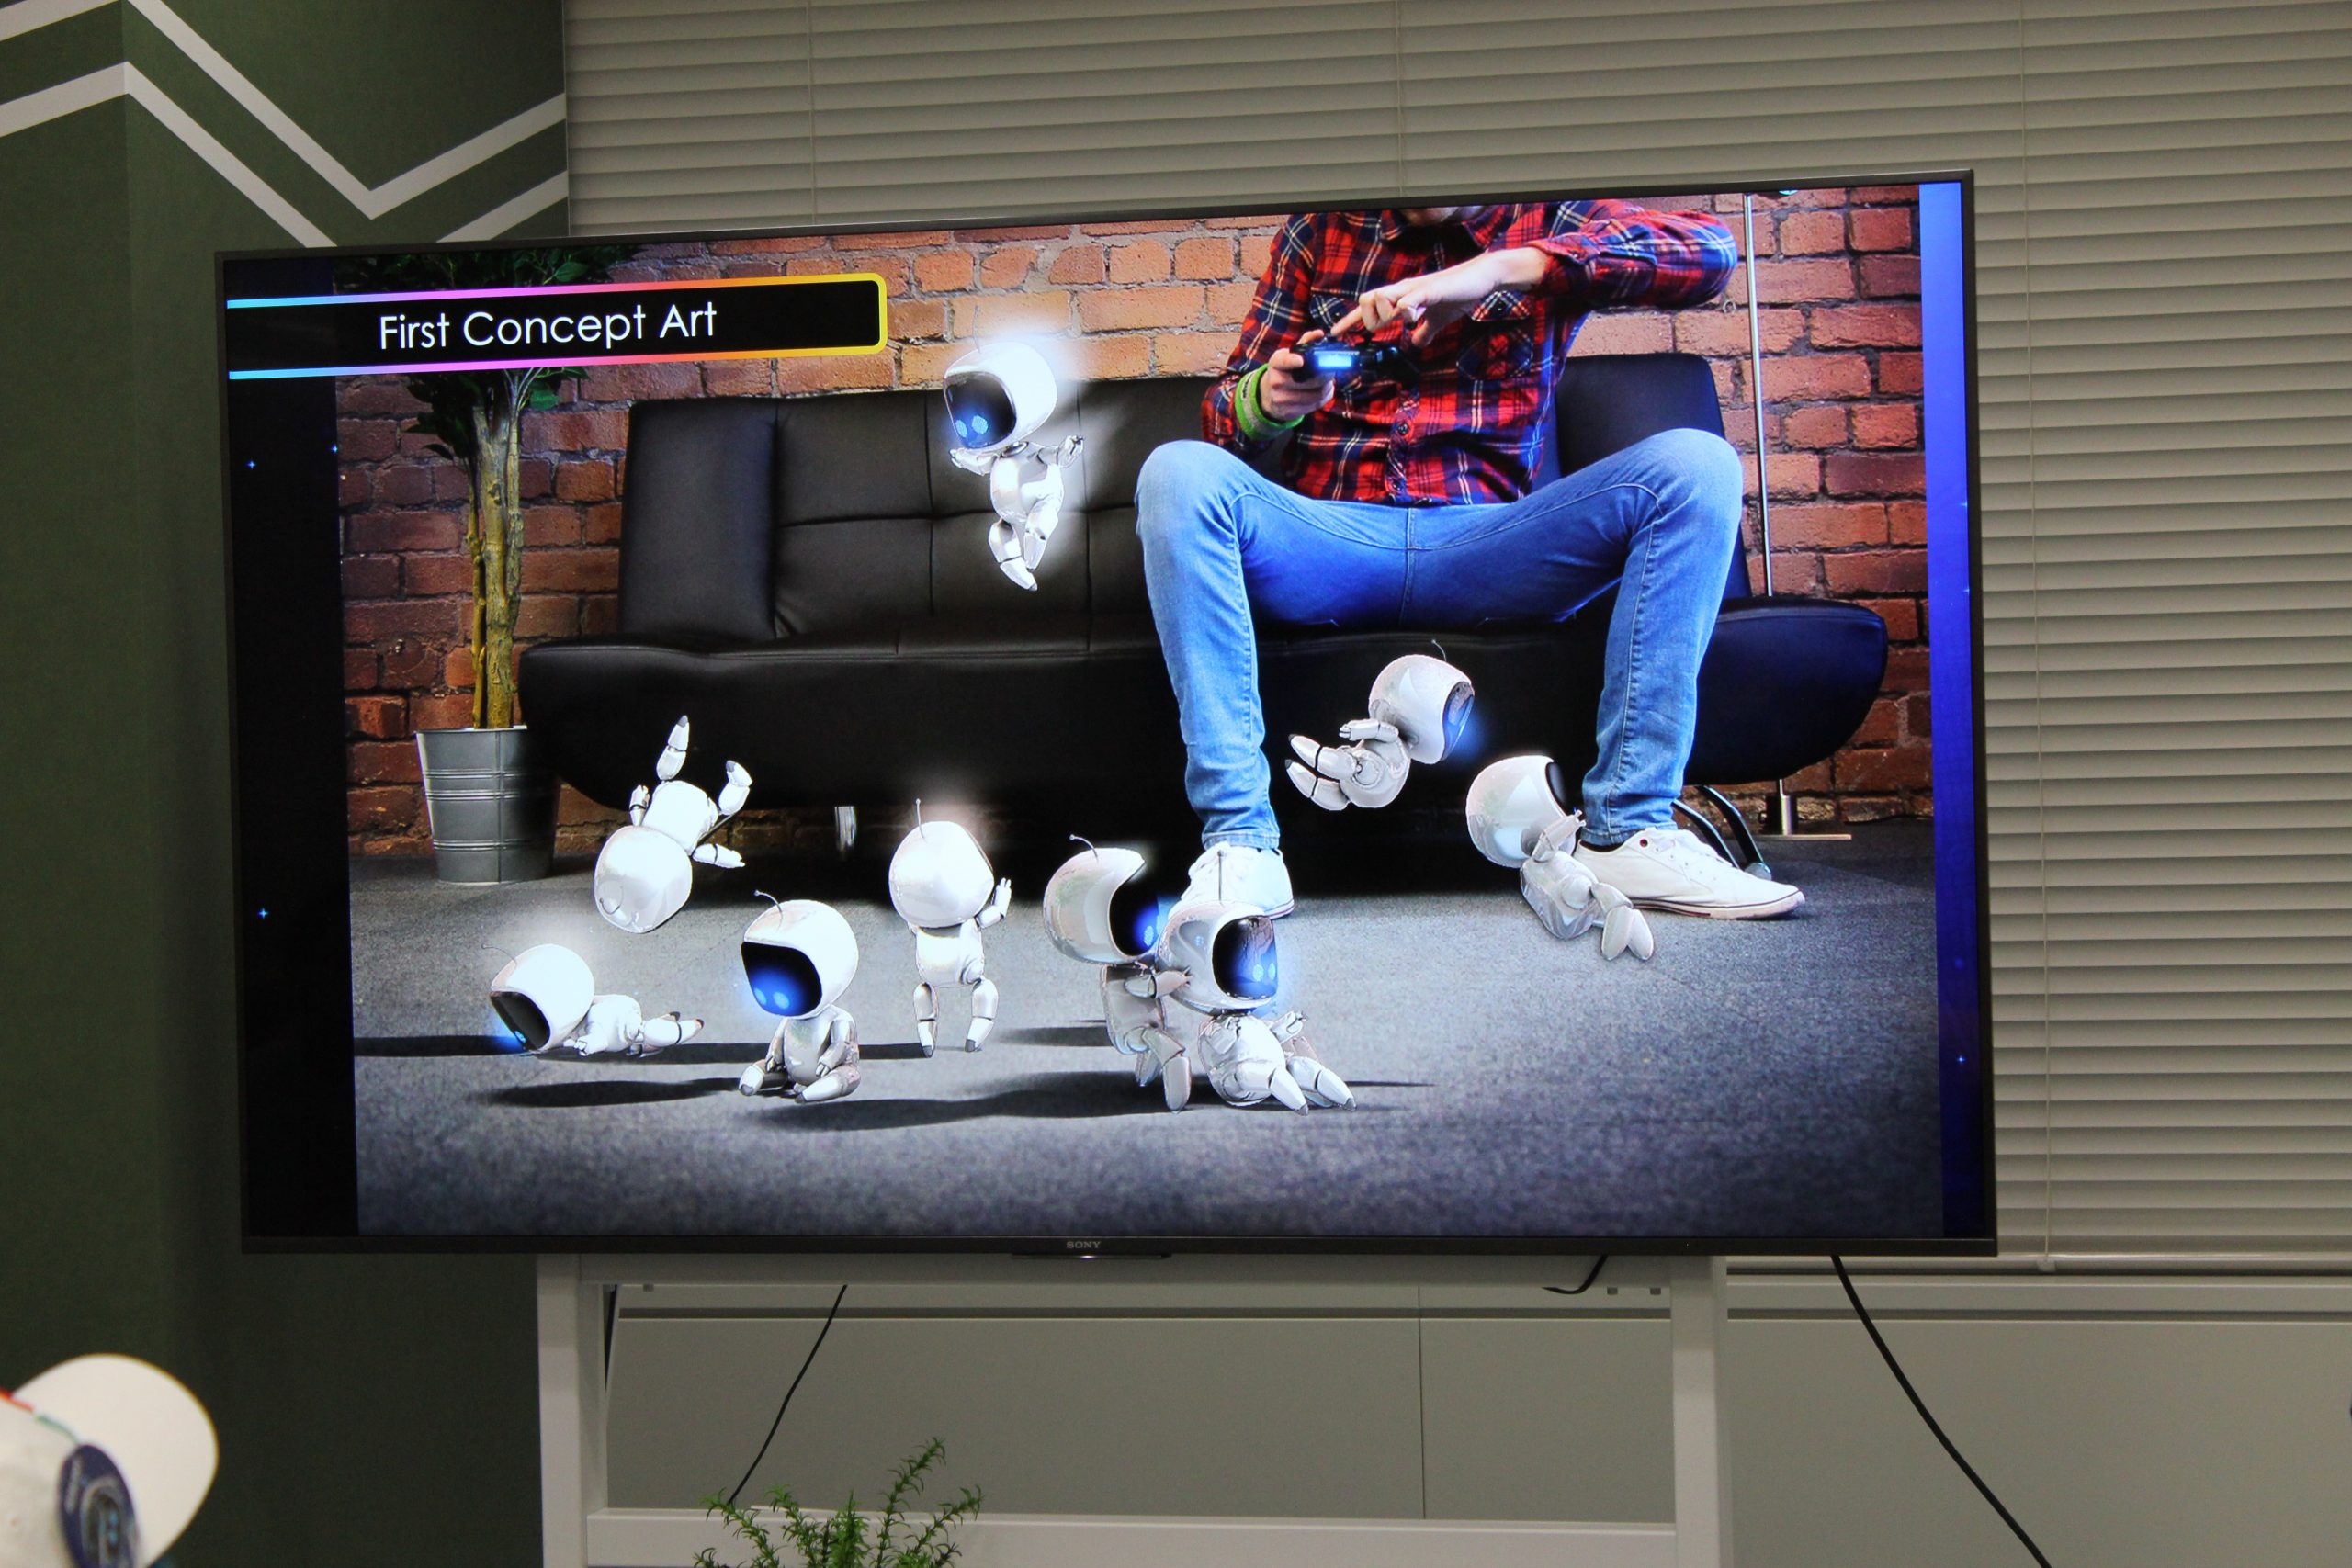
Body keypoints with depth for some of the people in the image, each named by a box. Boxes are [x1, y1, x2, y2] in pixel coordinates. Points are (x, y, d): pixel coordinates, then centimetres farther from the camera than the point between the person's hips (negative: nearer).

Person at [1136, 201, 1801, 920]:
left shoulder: (1548, 224, 12)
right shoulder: (1321, 231, 16)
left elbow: (1709, 249, -9)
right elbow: (1224, 413, 15)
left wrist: (1497, 269, -21)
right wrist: (1266, 398, -12)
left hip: (1483, 548, 0)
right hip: (1326, 536, 0)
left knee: (1697, 464, -22)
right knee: (1178, 472, -29)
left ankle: (1627, 832, -26)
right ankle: (1240, 845, -34)